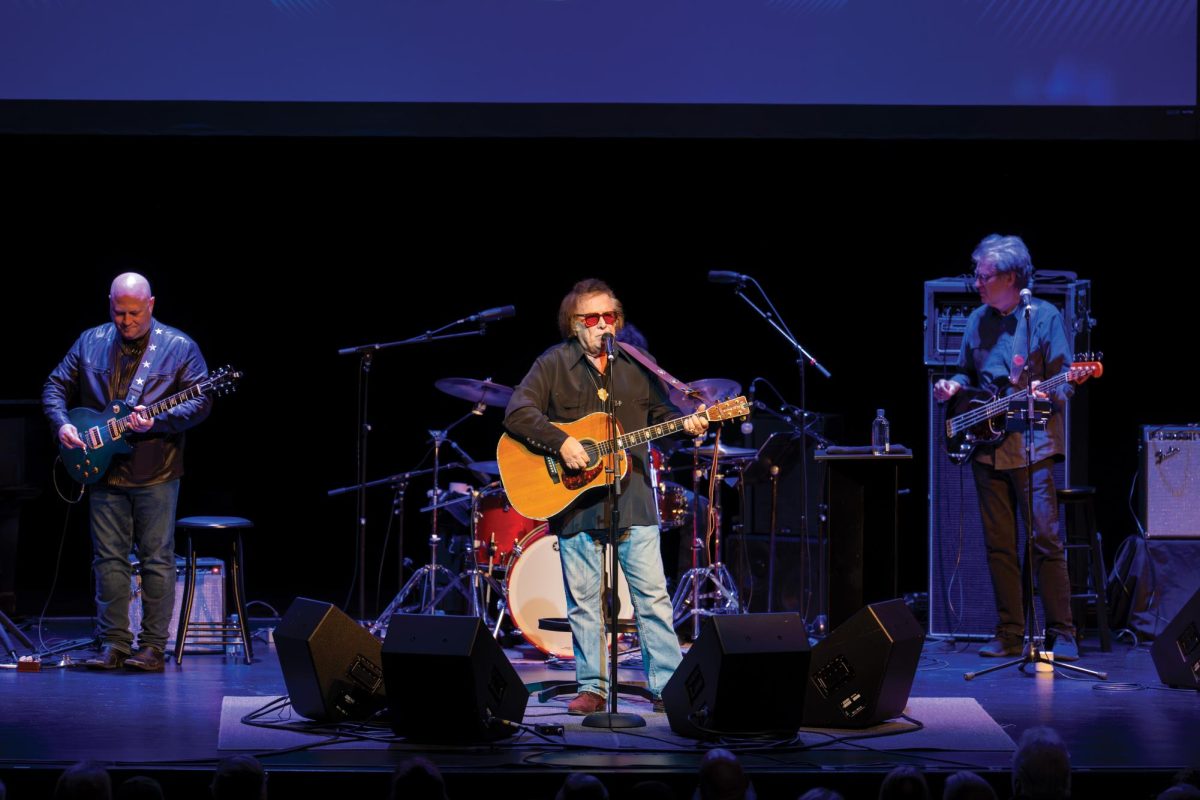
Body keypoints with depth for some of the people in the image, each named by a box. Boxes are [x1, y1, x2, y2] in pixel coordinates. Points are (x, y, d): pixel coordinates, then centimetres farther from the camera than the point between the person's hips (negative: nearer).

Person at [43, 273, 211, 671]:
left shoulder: (179, 348, -3)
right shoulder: (89, 343, 7)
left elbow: (201, 401, -8)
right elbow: (56, 387, 11)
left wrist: (157, 421, -22)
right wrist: (62, 424, -8)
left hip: (156, 474, -3)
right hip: (104, 472, 3)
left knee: (157, 560, 0)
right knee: (109, 559, 5)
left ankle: (153, 646, 6)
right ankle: (113, 643, 12)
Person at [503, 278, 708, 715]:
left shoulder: (636, 365, 10)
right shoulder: (554, 364, 0)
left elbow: (660, 410, 15)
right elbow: (517, 412, -9)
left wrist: (686, 422, -6)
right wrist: (560, 442, -20)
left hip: (632, 497, 2)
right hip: (574, 501, -2)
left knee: (653, 594, -1)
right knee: (584, 600, 5)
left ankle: (668, 687, 3)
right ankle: (592, 688, 14)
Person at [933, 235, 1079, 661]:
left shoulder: (1044, 316, -3)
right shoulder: (977, 321, 13)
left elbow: (1064, 382, -4)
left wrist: (1046, 393, -25)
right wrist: (953, 386, 1)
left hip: (1031, 442, -5)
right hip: (986, 447, 5)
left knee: (1045, 539, -8)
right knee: (999, 544, 6)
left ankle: (1061, 635, -3)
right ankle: (1010, 634, 12)